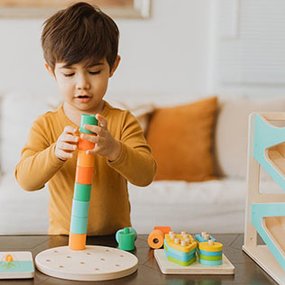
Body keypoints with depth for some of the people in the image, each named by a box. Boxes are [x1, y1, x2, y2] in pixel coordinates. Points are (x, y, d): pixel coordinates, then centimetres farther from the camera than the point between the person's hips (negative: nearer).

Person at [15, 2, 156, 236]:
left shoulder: (124, 122, 0)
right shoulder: (45, 126, 1)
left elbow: (146, 175, -11)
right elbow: (25, 179, -10)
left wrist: (114, 150, -30)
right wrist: (56, 153, -29)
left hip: (115, 238, 1)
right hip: (63, 241, 0)